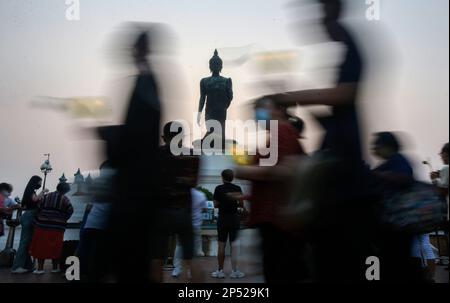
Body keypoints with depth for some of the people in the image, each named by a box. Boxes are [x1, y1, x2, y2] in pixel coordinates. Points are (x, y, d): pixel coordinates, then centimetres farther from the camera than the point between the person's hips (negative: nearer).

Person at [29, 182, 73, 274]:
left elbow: (38, 209, 4)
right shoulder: (65, 199, 1)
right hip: (57, 228, -2)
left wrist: (37, 222, 9)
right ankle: (55, 267, 13)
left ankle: (40, 268, 8)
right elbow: (70, 211, -2)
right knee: (55, 247, 6)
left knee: (41, 246, 7)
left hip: (42, 226, 2)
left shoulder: (46, 196, 11)